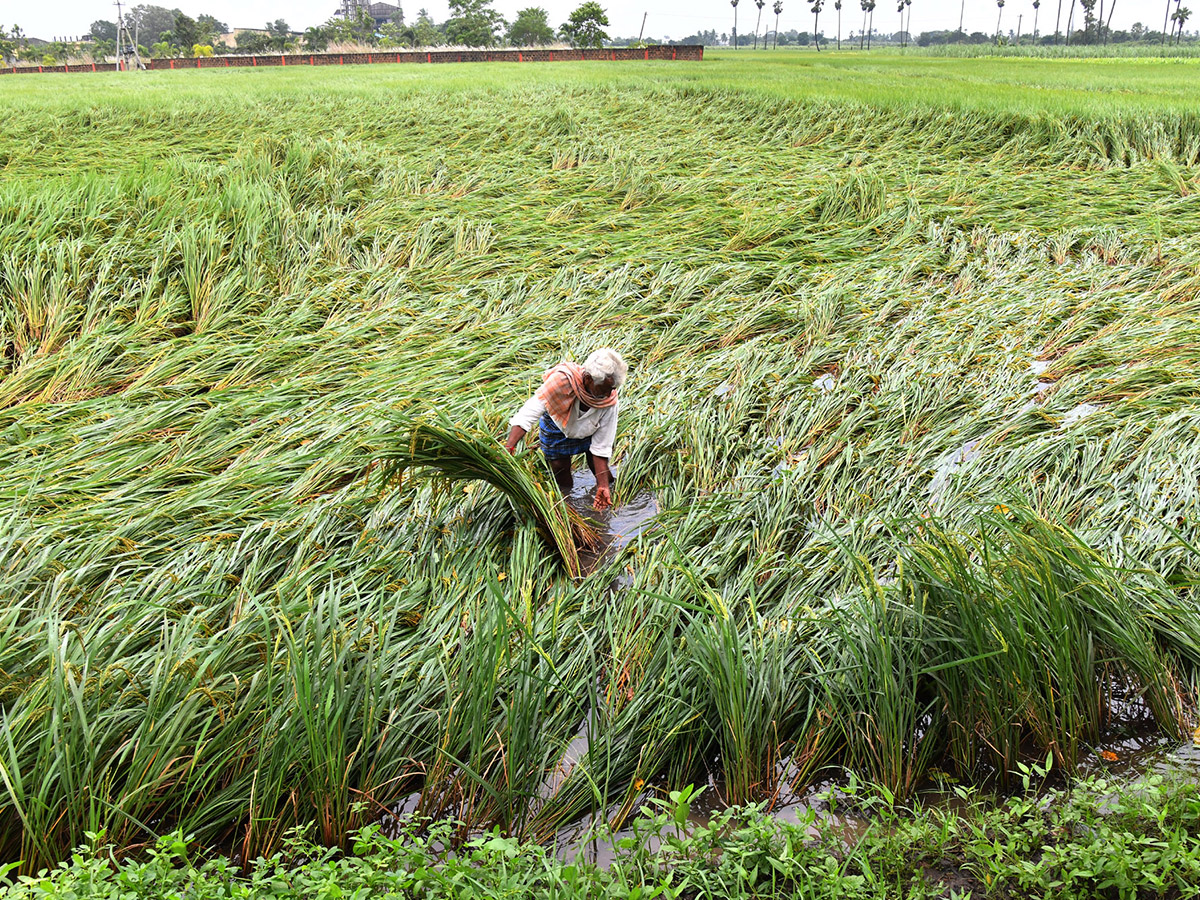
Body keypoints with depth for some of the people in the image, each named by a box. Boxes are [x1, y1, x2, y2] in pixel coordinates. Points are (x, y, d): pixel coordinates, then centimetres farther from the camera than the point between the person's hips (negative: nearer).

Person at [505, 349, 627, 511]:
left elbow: (601, 448, -24)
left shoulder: (609, 402, -33)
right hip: (556, 425, -1)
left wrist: (603, 486, -26)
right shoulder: (562, 380, -43)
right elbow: (528, 414, -43)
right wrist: (509, 448, -52)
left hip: (590, 429, 2)